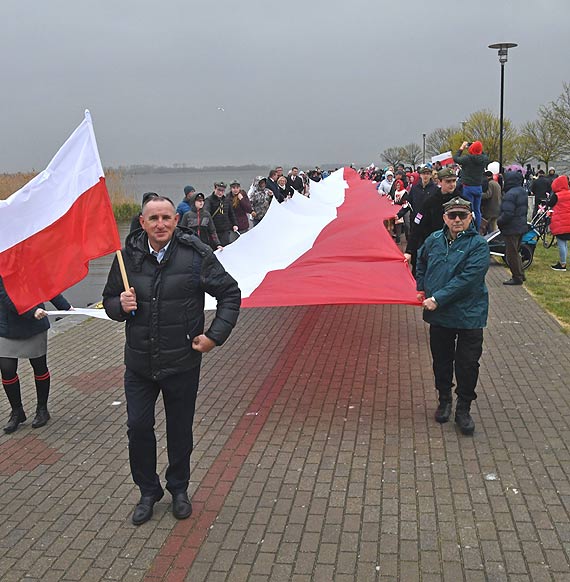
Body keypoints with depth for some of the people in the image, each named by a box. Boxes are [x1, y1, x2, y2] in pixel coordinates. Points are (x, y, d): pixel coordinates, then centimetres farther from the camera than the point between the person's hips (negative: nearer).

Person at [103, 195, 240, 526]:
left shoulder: (196, 254, -11)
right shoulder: (129, 256, -4)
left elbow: (230, 293, -2)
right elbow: (109, 299, 10)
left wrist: (215, 335, -9)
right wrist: (120, 306, -14)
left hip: (182, 362, -2)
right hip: (139, 363, 2)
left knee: (180, 430, 13)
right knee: (138, 427, 7)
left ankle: (179, 489, 36)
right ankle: (148, 491, 31)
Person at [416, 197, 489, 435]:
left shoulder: (478, 245, -11)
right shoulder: (434, 239, 4)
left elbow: (467, 279, -21)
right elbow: (420, 262, 24)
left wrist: (438, 298, -23)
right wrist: (421, 288, 12)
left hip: (469, 315, -4)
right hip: (438, 316, 4)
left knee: (467, 364, 2)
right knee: (441, 361, 15)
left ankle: (463, 409, 17)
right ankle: (444, 400, 34)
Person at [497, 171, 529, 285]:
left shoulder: (510, 194, -22)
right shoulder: (523, 191, 9)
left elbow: (507, 214, -27)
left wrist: (499, 221, -12)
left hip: (511, 228, -10)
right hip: (522, 226, 10)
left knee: (511, 254, 0)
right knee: (516, 252, 21)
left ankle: (517, 277, 5)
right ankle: (520, 275, 28)